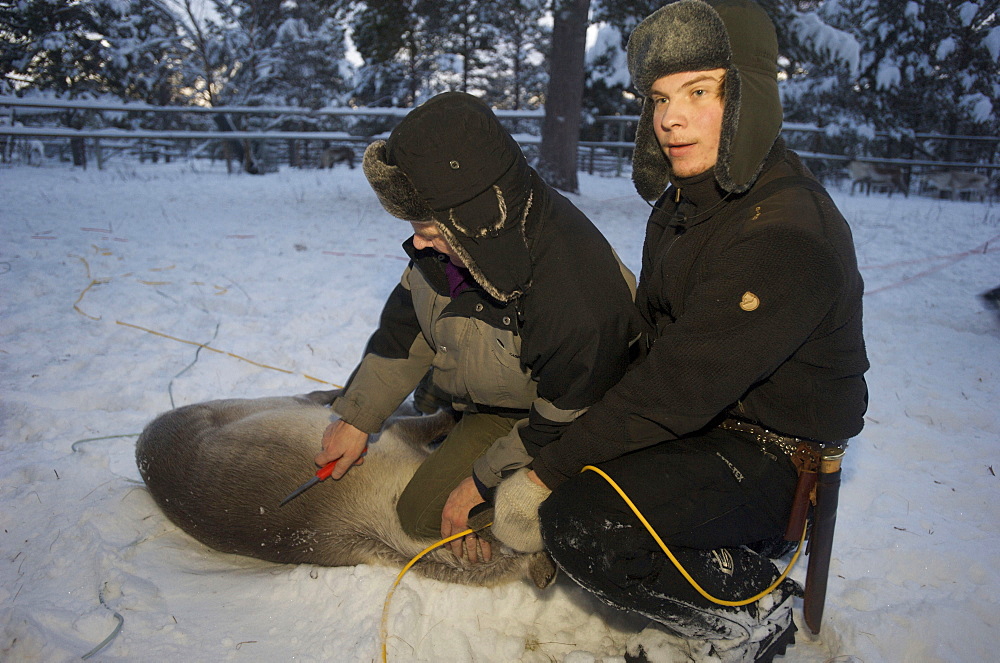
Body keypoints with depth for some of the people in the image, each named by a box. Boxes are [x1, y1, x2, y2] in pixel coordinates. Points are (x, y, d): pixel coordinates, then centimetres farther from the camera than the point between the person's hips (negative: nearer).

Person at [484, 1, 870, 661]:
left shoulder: (789, 234, -27)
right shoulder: (683, 200, 4)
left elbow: (680, 388, -29)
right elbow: (651, 343, 10)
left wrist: (551, 471, -21)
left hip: (774, 451, -9)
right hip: (698, 415, 9)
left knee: (583, 526, -28)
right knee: (533, 441, 10)